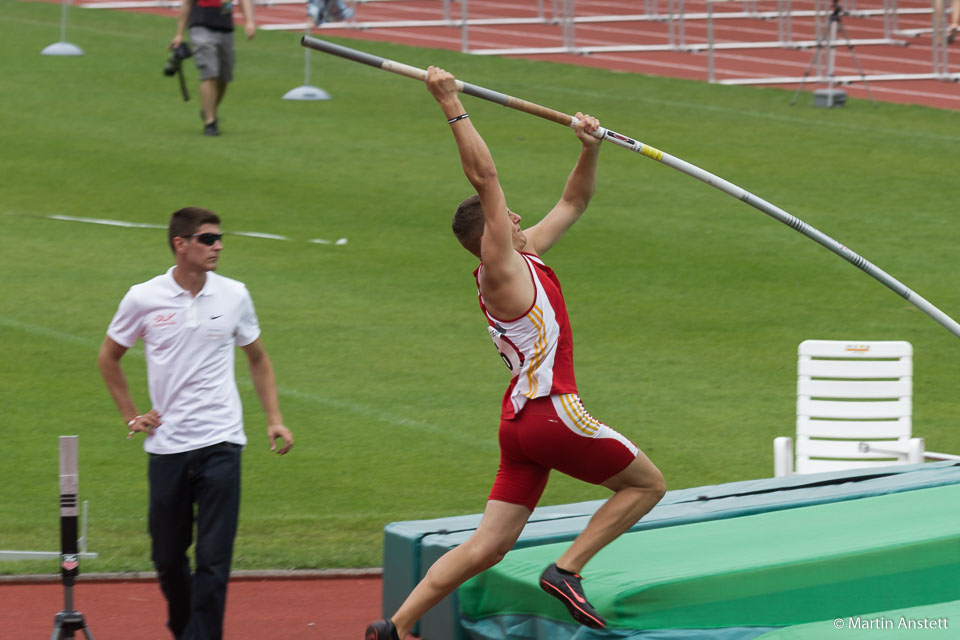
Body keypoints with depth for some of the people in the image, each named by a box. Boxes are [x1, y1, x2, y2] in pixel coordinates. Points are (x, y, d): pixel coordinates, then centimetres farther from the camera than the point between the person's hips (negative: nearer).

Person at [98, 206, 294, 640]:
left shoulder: (234, 296, 3)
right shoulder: (144, 299, -1)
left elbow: (257, 359, 18)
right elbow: (108, 358, 15)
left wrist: (274, 420, 8)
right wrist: (131, 416, 10)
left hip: (221, 444, 0)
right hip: (166, 445, 0)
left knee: (213, 560, -9)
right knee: (167, 558, 9)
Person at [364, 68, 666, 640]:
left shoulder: (527, 254, 16)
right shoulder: (501, 268, -8)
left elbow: (574, 202, 24)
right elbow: (485, 178, -16)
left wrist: (590, 150, 9)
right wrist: (453, 109, -17)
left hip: (524, 420, 9)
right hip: (551, 414, -9)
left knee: (489, 546, 5)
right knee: (647, 483, 6)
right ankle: (566, 570, -2)